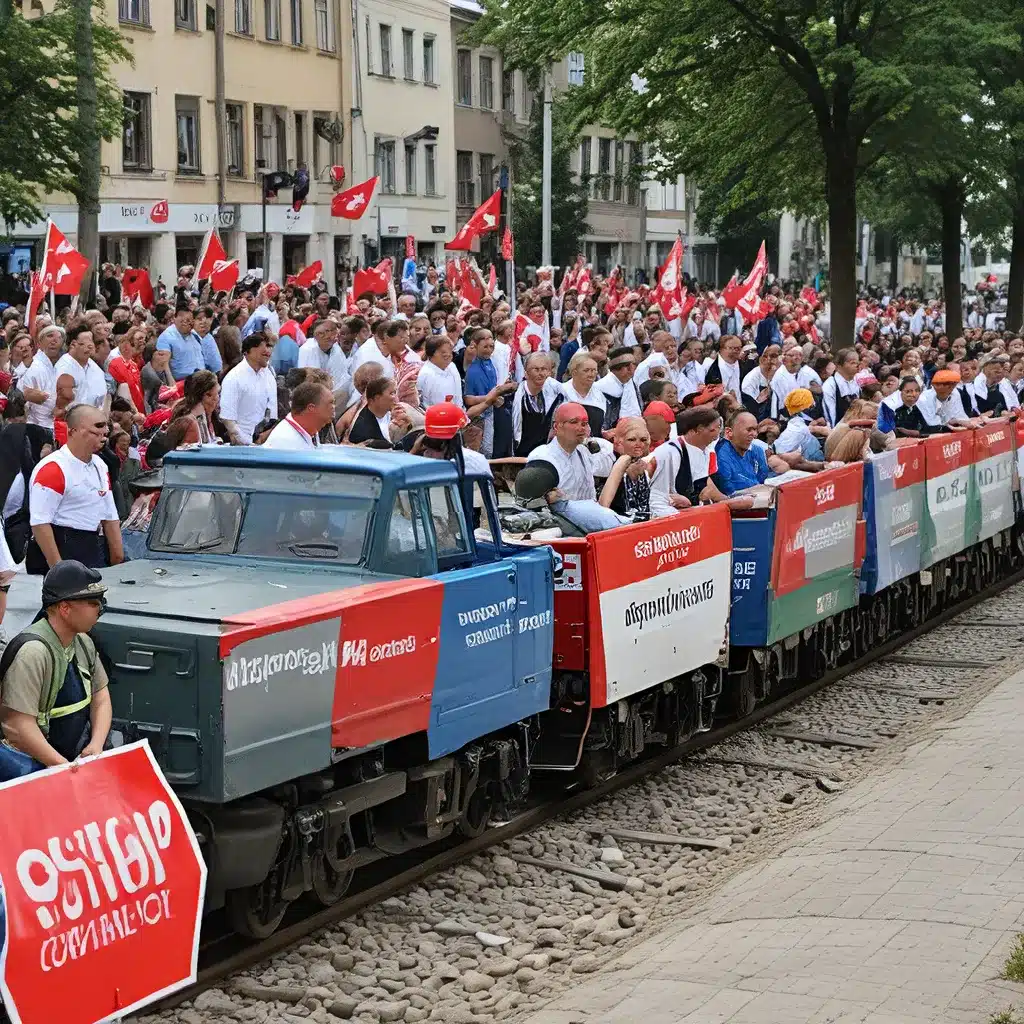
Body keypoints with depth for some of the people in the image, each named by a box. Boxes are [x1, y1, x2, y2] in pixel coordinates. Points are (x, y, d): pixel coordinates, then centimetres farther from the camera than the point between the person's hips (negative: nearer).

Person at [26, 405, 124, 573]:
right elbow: (40, 522, -20)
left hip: (95, 552, 8)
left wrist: (118, 558, 11)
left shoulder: (100, 466, 13)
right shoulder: (52, 469, -14)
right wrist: (58, 568, -23)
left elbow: (110, 517, 18)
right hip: (62, 550, -8)